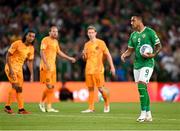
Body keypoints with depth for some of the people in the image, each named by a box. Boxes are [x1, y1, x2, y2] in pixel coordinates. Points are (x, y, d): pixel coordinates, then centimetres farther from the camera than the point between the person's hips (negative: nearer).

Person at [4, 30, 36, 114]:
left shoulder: (31, 48, 3)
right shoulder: (17, 44, -16)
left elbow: (30, 61, 12)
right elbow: (8, 56, -14)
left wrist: (31, 74, 5)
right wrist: (10, 69, -20)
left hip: (19, 68, 7)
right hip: (11, 67, -7)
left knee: (20, 88, 5)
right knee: (15, 86, -18)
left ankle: (21, 109, 10)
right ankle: (7, 106, -12)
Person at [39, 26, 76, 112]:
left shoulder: (55, 41, 17)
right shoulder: (46, 40, -8)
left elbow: (59, 52, 30)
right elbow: (42, 52, -16)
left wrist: (69, 58, 29)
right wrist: (46, 64, -26)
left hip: (53, 67, 8)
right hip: (46, 67, -8)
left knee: (52, 87, 7)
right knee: (49, 86, -12)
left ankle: (49, 107, 14)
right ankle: (42, 103, 3)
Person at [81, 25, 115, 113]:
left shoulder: (100, 43, -1)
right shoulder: (87, 44, 13)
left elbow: (108, 55, -1)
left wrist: (112, 67, -6)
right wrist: (83, 55, -4)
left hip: (98, 70, -5)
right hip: (88, 70, 5)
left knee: (100, 88, -7)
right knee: (90, 89, 3)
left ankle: (107, 104, 14)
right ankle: (91, 108, 6)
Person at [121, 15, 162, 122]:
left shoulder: (149, 32, -6)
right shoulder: (133, 35, 13)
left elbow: (159, 46, -5)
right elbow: (130, 50, 19)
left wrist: (153, 55, -21)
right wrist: (124, 55, -2)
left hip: (147, 63, -7)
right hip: (137, 64, 7)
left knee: (141, 85, -19)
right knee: (142, 89, 8)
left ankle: (144, 112, -15)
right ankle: (148, 114, 15)